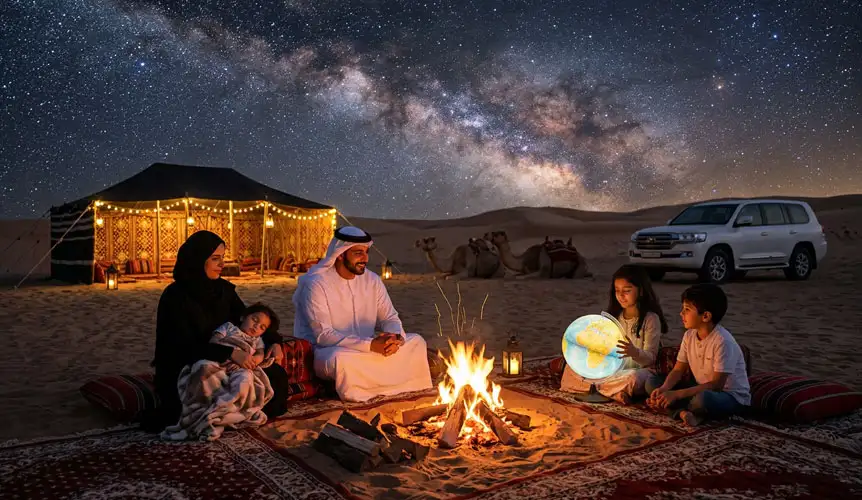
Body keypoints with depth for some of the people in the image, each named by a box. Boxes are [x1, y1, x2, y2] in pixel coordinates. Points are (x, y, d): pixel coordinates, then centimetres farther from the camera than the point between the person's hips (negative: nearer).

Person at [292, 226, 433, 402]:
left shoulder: (372, 280, 1)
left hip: (367, 349, 6)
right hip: (328, 351, -6)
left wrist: (395, 337, -22)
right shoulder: (316, 284, -17)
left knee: (416, 342, -6)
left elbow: (390, 318, 4)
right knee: (341, 359, -41)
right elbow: (323, 336, -23)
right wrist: (370, 345, -32)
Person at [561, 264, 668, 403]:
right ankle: (615, 392, -21)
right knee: (572, 367, -12)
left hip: (637, 371, -5)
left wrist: (635, 352, -34)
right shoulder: (614, 316, 10)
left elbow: (650, 359, -12)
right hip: (613, 368, 6)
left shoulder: (651, 319, -8)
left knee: (632, 379, -41)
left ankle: (595, 386, -19)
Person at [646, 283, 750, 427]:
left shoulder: (722, 341, -25)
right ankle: (683, 412, -25)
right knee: (652, 383, -5)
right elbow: (678, 370, 1)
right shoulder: (689, 335, -3)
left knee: (702, 399, -42)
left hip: (731, 396, -7)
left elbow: (716, 384, -26)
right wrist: (663, 389, -20)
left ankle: (677, 408, -11)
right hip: (702, 390, 7)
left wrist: (676, 395, -30)